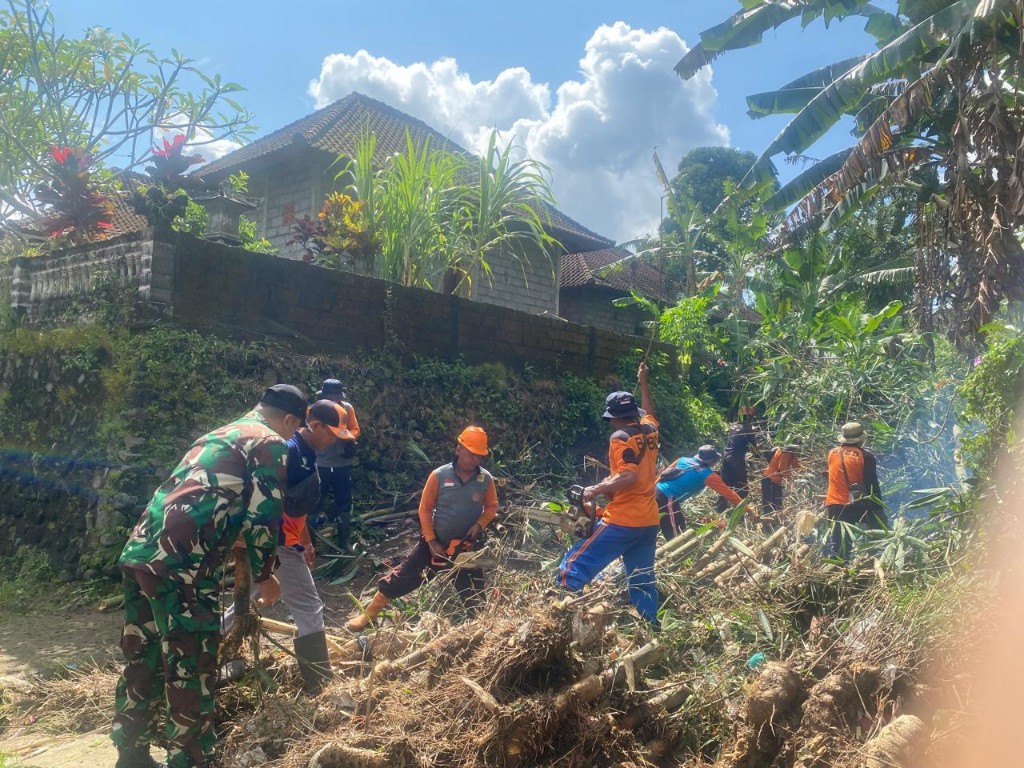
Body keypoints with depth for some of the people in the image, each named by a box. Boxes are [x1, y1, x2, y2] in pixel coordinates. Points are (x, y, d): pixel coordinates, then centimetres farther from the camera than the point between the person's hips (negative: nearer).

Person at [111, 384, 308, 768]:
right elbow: (262, 518, -6)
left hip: (140, 551, 9)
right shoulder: (271, 443, 1)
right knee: (191, 671, 3)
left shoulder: (219, 434, 27)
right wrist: (264, 575, 9)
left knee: (143, 661, 19)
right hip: (181, 563, -9)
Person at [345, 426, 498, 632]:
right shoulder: (439, 475, -16)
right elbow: (425, 509, -8)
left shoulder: (486, 479, -10)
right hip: (435, 542, -1)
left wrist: (479, 525, -15)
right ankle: (367, 616, 17)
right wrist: (432, 542, -11)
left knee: (474, 592, 7)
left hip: (466, 546, 1)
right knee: (401, 578, 3)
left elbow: (492, 507, 4)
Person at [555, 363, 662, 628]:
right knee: (642, 580, 18)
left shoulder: (620, 437, -11)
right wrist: (643, 383, 44)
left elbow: (628, 477, -24)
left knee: (573, 568, -7)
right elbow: (648, 412, 34)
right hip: (649, 520, 8)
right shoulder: (650, 430, 9)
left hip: (622, 520, -8)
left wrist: (597, 489, -17)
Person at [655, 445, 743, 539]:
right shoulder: (708, 475, -5)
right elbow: (728, 493, 1)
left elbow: (663, 474, 19)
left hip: (657, 492, 8)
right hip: (667, 500, -8)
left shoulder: (683, 460, 12)